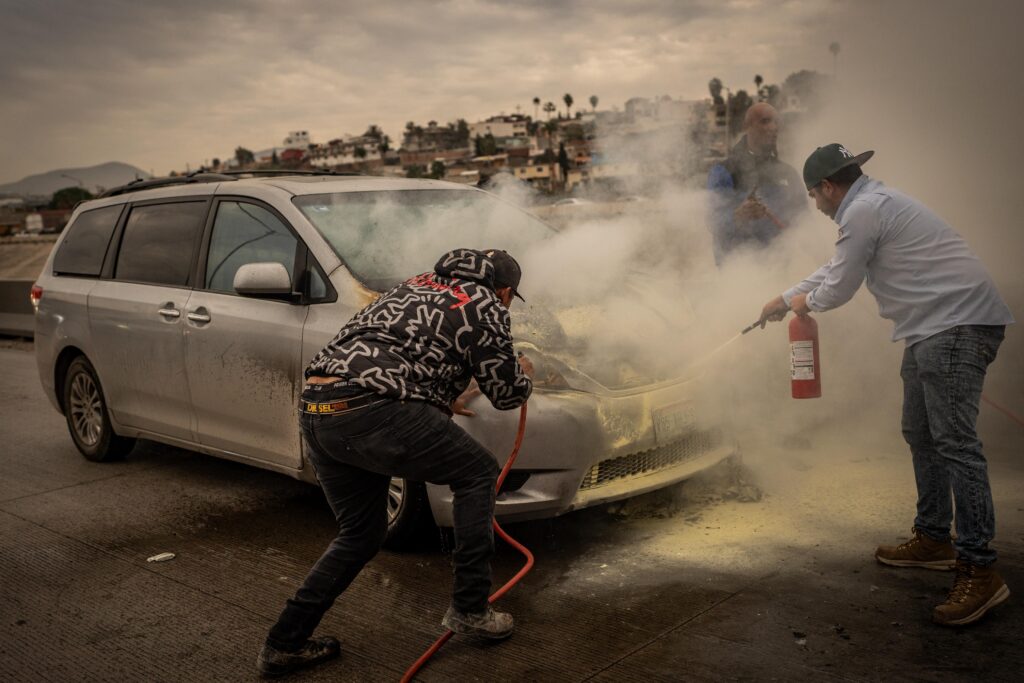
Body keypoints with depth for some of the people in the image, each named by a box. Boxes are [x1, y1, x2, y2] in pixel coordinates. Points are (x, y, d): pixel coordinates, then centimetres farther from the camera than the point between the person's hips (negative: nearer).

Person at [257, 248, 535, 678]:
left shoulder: (417, 286, 28)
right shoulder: (485, 306, 6)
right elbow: (506, 392, 10)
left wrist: (441, 400, 45)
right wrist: (524, 374, 33)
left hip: (315, 410, 8)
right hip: (369, 412, -8)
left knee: (360, 534, 22)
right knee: (478, 472, 12)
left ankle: (284, 645, 25)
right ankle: (469, 609, 14)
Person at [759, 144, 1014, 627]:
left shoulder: (863, 211, -11)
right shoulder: (875, 204, 22)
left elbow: (840, 287, -7)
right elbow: (834, 268, 34)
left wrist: (806, 302, 15)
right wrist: (784, 300, 42)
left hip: (957, 324, -11)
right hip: (932, 328, 11)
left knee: (954, 441, -15)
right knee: (920, 434, 15)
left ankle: (979, 570, -13)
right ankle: (933, 539, 25)